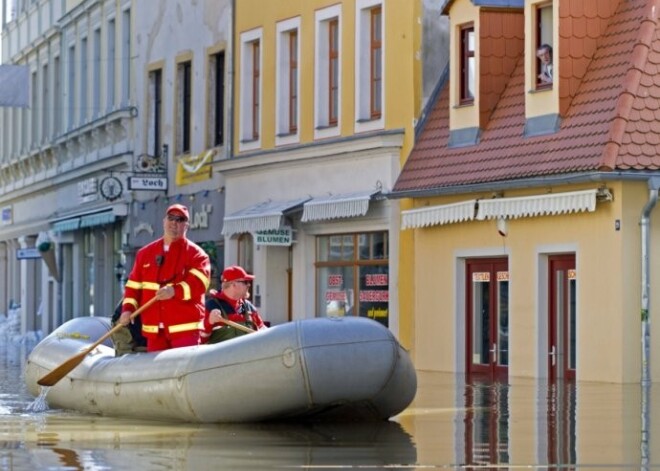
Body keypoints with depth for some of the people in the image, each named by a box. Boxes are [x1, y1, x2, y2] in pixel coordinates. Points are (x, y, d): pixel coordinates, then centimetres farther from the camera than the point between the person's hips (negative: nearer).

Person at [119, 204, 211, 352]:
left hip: (185, 328, -5)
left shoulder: (195, 253, 0)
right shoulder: (145, 253, 16)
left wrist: (175, 291, -30)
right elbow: (133, 285, 16)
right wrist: (128, 309, 1)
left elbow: (199, 283, -14)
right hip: (154, 330, 5)